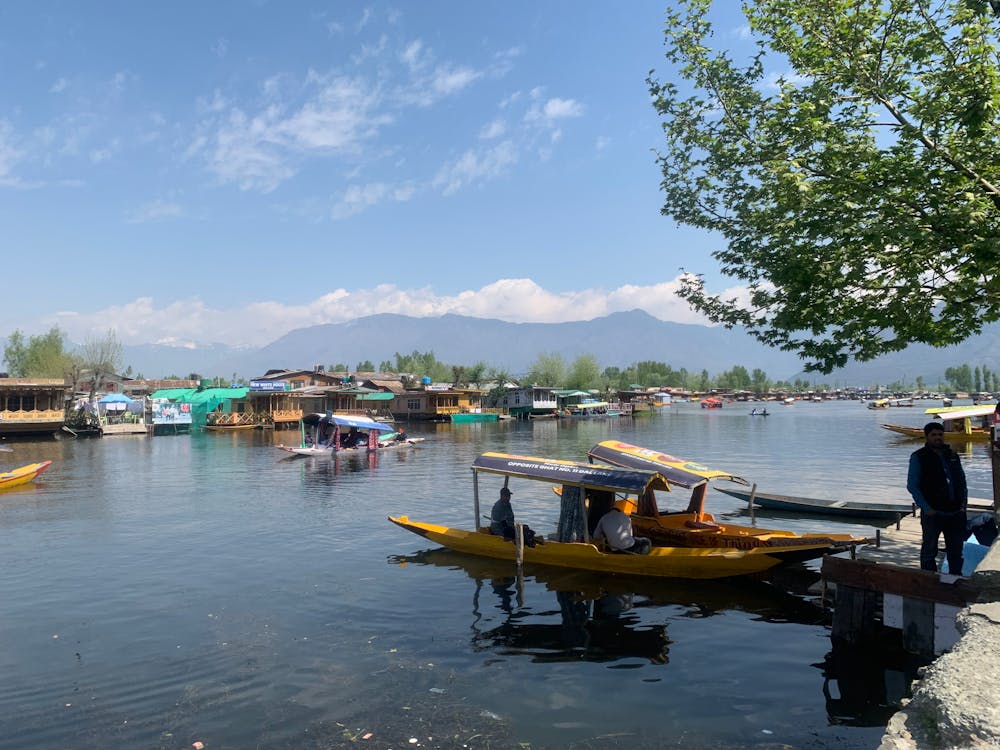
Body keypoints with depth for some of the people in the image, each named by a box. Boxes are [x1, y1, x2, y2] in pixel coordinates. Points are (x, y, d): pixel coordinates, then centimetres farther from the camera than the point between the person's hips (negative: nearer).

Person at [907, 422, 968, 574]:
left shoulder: (953, 456, 12)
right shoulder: (918, 457, -5)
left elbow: (962, 481, 18)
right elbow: (912, 486, -8)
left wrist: (963, 503, 6)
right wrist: (926, 508, -14)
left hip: (956, 512, 5)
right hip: (933, 513, -5)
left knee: (956, 550, 13)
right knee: (929, 550, 5)